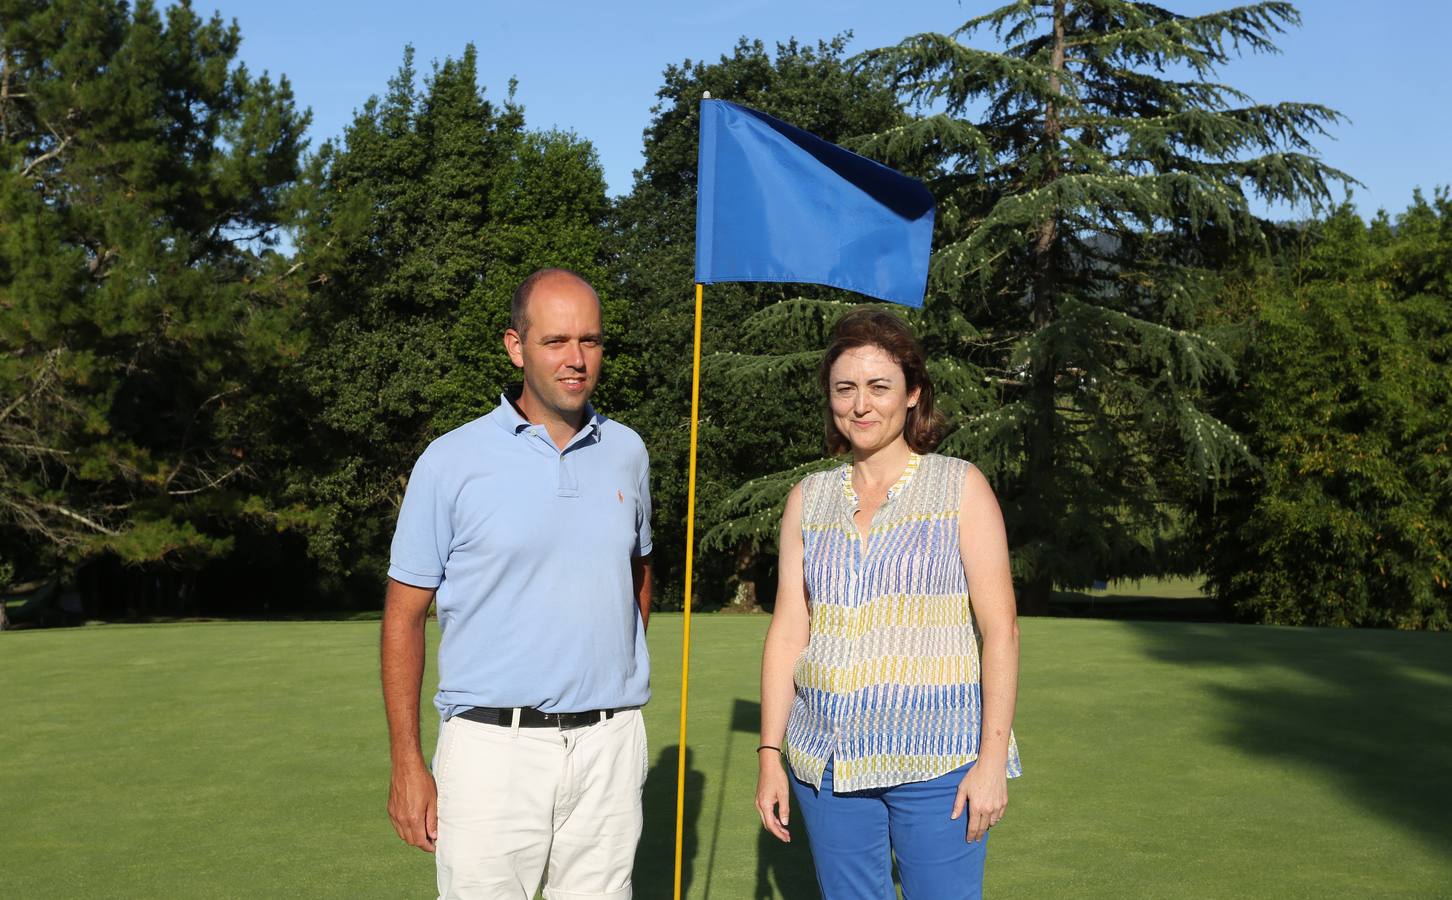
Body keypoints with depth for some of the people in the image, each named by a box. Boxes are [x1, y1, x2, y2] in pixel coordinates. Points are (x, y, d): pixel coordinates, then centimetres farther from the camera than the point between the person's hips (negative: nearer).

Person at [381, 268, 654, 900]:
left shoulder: (626, 451, 8)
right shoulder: (451, 462, -3)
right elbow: (404, 616, -1)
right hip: (493, 746, -3)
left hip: (610, 746, 4)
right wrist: (406, 764, -5)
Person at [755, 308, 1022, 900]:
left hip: (935, 759, -3)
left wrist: (993, 758, -10)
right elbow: (788, 633, 8)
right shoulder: (808, 500, 9)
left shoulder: (960, 487, -1)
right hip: (829, 759, 3)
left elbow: (1000, 629, -4)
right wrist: (770, 754, 2)